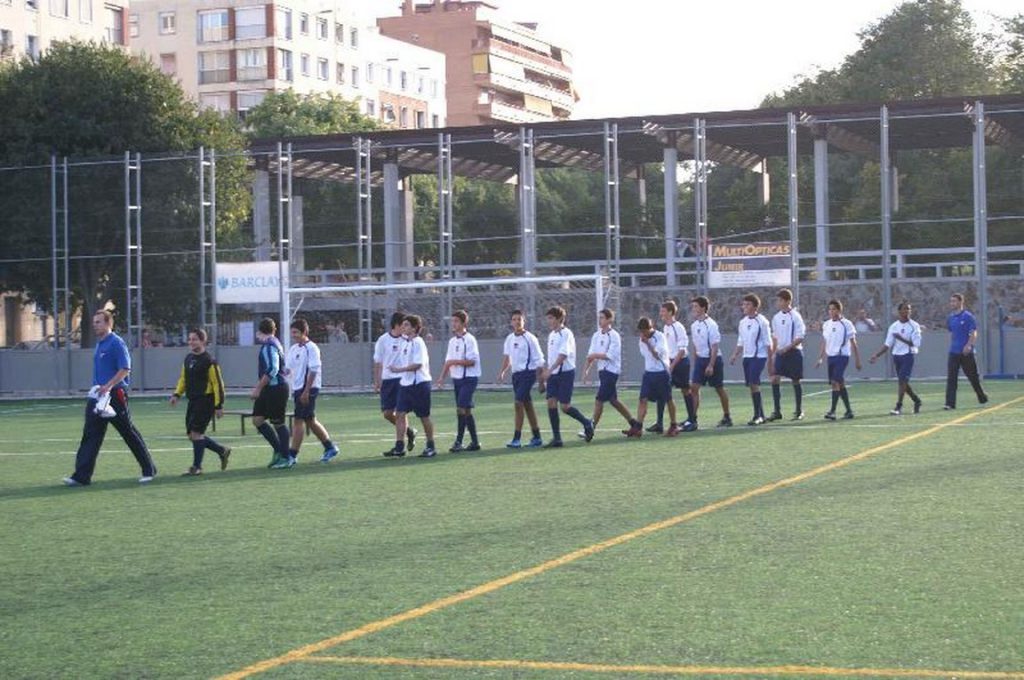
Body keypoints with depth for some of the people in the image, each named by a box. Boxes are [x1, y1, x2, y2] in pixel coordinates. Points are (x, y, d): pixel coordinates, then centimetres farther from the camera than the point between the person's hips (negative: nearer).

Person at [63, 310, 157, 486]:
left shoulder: (116, 343, -12)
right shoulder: (99, 344, 16)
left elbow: (125, 369, -19)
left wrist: (109, 386, -26)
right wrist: (98, 388, 19)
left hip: (115, 395, -8)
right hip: (97, 397, 8)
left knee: (129, 433, 0)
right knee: (90, 435, 0)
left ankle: (149, 470, 12)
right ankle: (81, 476, -3)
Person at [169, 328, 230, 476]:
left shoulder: (209, 361, -11)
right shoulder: (188, 359, 12)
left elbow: (218, 384, -11)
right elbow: (183, 379, 23)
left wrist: (219, 405, -13)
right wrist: (177, 394, 9)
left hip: (206, 401, -8)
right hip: (193, 401, 8)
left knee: (196, 432, -11)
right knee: (192, 434, 8)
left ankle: (197, 467, -1)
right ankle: (222, 450, 25)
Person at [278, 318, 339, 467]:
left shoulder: (311, 348, -12)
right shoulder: (293, 349, 13)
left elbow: (313, 371, -16)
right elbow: (288, 369, 16)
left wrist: (306, 391, -20)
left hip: (308, 389, -9)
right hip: (298, 388, 9)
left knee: (299, 421, -10)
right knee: (310, 421, 14)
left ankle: (292, 457, -10)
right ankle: (330, 448, 26)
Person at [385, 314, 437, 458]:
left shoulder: (418, 343, -13)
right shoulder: (405, 342, 12)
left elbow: (418, 364, -21)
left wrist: (399, 369, -19)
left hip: (419, 383, -8)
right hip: (405, 384, 8)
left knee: (424, 416, 2)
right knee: (400, 414, -2)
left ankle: (430, 447, 14)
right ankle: (399, 447, -2)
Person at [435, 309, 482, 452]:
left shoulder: (469, 339, -11)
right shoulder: (452, 341, 12)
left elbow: (472, 361, -16)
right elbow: (448, 361, 16)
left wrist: (455, 362, -18)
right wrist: (442, 376, 6)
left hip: (469, 378, -8)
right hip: (456, 378, 8)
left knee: (461, 409, -14)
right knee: (466, 410, 9)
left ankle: (459, 442, -12)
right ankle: (474, 442, 15)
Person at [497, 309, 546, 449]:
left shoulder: (530, 338, -10)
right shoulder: (509, 339, 9)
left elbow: (539, 360, -8)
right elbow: (507, 357, 21)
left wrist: (540, 380, -10)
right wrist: (502, 372, 9)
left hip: (527, 373, -7)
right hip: (516, 374, 7)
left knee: (519, 403, -15)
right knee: (527, 405, 12)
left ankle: (517, 439, -13)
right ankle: (536, 437, 19)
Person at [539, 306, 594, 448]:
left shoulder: (566, 334, -12)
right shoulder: (551, 335, 13)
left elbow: (563, 355, -23)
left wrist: (549, 370, -31)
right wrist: (545, 374, 21)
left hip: (566, 372, -7)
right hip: (553, 374, 7)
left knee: (564, 406, -7)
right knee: (551, 403, -4)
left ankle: (587, 424, 18)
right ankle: (556, 439, -1)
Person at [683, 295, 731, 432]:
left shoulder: (711, 324, -15)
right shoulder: (694, 326, 6)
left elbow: (715, 347, -16)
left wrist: (711, 365, -20)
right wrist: (695, 362, 14)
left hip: (713, 359, -6)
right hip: (700, 359, 6)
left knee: (719, 389, 7)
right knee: (694, 387, -6)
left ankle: (727, 417, 21)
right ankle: (693, 420, -8)